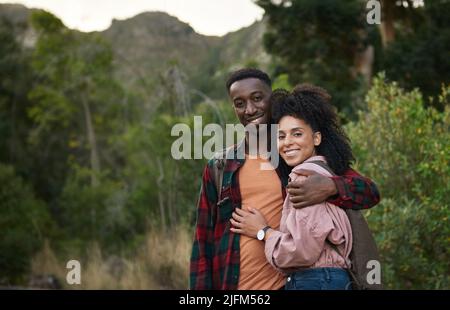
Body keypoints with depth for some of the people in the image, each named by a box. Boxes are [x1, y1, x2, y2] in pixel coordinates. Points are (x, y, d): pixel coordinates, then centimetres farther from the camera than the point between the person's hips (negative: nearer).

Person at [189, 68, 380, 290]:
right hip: (230, 283, 1)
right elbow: (203, 243, 9)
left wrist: (330, 187, -22)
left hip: (291, 283, -1)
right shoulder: (219, 167, 8)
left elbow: (369, 192, -4)